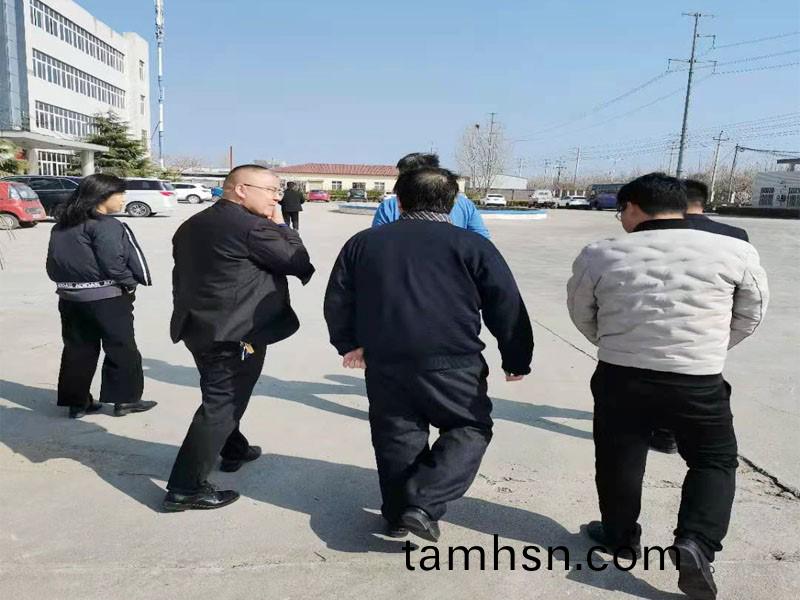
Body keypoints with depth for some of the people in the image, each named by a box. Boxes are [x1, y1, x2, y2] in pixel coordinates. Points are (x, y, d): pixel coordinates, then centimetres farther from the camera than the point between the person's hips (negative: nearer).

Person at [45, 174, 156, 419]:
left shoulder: (61, 226, 10)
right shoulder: (105, 226, -16)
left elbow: (53, 264, 12)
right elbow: (113, 264, -19)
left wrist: (67, 282, 16)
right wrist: (130, 283, -5)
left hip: (70, 297, 7)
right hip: (106, 298, -7)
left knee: (77, 350, 13)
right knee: (121, 349, 6)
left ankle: (76, 401, 19)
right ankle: (125, 399, 13)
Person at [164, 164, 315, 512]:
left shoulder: (192, 225, 11)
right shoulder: (252, 226, -17)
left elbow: (181, 275, 17)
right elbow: (299, 264, -12)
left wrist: (188, 314, 25)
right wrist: (280, 225, -1)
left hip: (200, 327, 10)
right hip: (236, 333, -10)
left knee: (221, 396, 25)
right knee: (220, 405, -2)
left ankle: (234, 450, 44)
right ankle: (184, 488, 2)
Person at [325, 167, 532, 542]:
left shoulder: (363, 243, 7)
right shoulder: (472, 246, -2)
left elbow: (337, 301, 14)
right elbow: (507, 308, -1)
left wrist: (349, 343, 27)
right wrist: (516, 360, 10)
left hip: (384, 362, 4)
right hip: (452, 363, -3)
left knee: (397, 437, 17)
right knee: (470, 430, 13)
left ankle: (398, 514, 28)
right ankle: (424, 502, -1)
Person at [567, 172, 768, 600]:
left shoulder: (599, 256, -4)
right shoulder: (734, 252, -4)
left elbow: (582, 316, 9)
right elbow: (751, 315, 8)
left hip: (620, 377, 1)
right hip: (700, 382, 0)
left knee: (618, 460, 19)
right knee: (715, 460, 19)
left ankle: (620, 536, 35)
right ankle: (695, 543, 4)